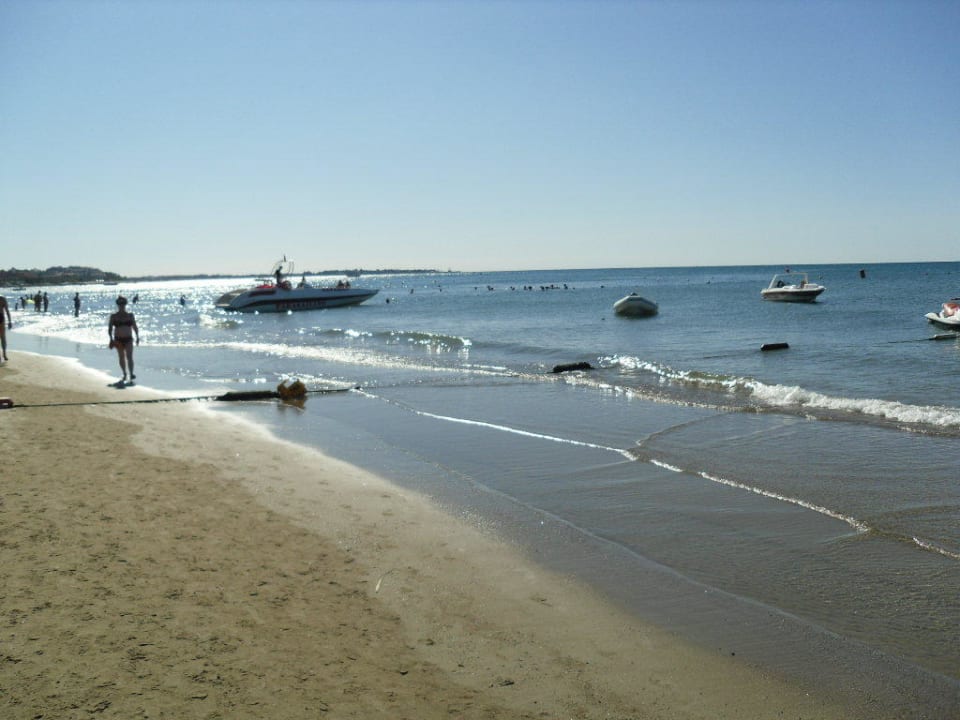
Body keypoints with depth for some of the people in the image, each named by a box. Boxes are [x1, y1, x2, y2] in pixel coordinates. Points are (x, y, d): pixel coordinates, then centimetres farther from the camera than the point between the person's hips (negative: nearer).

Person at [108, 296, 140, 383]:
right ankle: (124, 374, 20)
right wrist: (111, 338, -12)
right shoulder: (114, 316, 1)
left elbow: (135, 327, 9)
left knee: (129, 357, -13)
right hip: (118, 340, 1)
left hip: (128, 339, -1)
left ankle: (131, 374, -14)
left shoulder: (130, 315, 4)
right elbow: (110, 328, 0)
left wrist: (137, 337, 2)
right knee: (121, 358, 7)